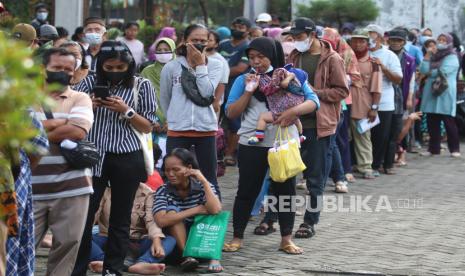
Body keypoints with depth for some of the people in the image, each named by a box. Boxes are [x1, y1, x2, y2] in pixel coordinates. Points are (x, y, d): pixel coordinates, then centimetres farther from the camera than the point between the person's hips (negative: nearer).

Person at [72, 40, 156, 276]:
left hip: (127, 159, -1)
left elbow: (147, 127, 1)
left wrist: (126, 110, -14)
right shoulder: (90, 82, 4)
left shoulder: (141, 86, 0)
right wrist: (88, 107, -12)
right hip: (93, 156, 1)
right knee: (84, 213, -4)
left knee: (120, 218, 6)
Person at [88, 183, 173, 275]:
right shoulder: (105, 190, 4)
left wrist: (157, 241, -31)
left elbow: (152, 221, -11)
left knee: (170, 240, -23)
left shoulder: (146, 193, 3)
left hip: (136, 244, 0)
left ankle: (141, 263, -50)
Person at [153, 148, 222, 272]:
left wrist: (204, 181, -25)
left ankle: (213, 258, -28)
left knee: (211, 211, -21)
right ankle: (186, 255, -30)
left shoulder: (202, 187, -8)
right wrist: (197, 210, -26)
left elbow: (215, 210, -29)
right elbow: (161, 221, -28)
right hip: (177, 241, 0)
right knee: (172, 211, -22)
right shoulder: (163, 191, -8)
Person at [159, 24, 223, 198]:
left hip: (206, 129, 0)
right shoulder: (171, 67, 0)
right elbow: (164, 100, 12)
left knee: (209, 179, 9)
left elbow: (207, 92, -14)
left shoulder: (214, 65, 1)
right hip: (178, 131, 0)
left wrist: (200, 65, -11)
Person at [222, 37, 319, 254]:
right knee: (247, 191, 5)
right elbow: (231, 113, 1)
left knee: (285, 191, 7)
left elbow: (313, 101, -5)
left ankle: (286, 239, 16)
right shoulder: (243, 80, 5)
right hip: (252, 144, 0)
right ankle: (237, 238, 13)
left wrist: (294, 111, -23)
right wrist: (248, 92, -12)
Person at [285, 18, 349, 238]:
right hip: (294, 122, 5)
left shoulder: (331, 59, -7)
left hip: (319, 125, -5)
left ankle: (310, 222, 13)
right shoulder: (295, 56, 10)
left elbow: (342, 90, -7)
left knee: (316, 177, 4)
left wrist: (315, 92, -16)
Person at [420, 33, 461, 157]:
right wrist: (427, 54, -1)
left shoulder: (452, 57, -1)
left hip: (445, 94, -6)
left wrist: (430, 73, 1)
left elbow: (443, 71, -14)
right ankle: (434, 148, 9)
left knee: (448, 122, -6)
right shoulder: (433, 56, 18)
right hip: (431, 93, 6)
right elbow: (423, 70, 4)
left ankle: (455, 149, 0)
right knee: (432, 122, 3)